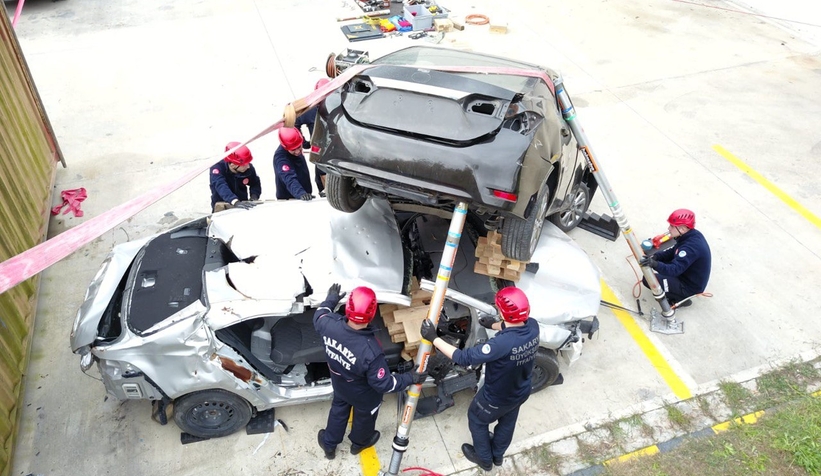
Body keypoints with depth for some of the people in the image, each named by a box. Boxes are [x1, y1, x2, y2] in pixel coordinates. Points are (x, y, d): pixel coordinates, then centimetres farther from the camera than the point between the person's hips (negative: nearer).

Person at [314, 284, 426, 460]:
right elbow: (383, 383, -31)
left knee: (338, 409, 34)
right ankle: (359, 442, 62)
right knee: (364, 416, 30)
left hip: (339, 385, 4)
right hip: (364, 395, -3)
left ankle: (329, 444, 59)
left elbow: (319, 316, -6)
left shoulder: (330, 325, -33)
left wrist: (330, 300, 12)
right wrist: (410, 378, -19)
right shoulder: (371, 351, -46)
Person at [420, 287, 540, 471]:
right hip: (521, 393, 6)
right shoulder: (533, 326, -22)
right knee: (507, 423, 33)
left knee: (477, 419, 26)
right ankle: (497, 455, 61)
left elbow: (464, 358, -38)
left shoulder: (502, 343, -44)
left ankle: (484, 459, 50)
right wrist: (494, 325, 20)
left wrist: (433, 338, -32)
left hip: (496, 398, -6)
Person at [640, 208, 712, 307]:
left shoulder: (691, 247, -32)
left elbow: (675, 269, -37)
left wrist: (655, 264, -52)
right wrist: (656, 256, -12)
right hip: (686, 275, 9)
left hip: (691, 287, -9)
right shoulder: (691, 235, -4)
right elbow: (673, 252, 6)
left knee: (647, 280, -15)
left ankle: (680, 298, -2)